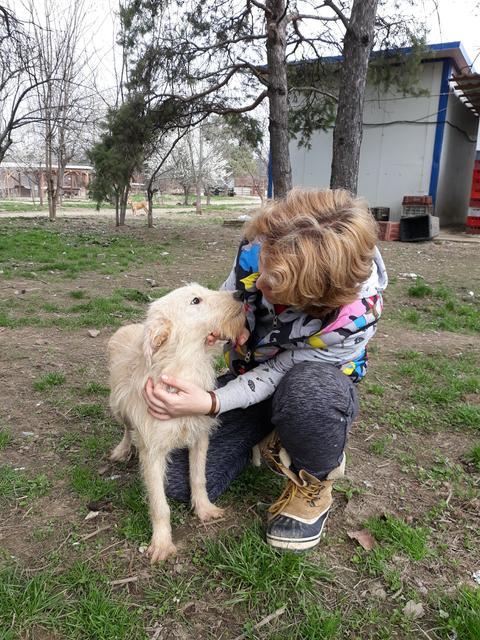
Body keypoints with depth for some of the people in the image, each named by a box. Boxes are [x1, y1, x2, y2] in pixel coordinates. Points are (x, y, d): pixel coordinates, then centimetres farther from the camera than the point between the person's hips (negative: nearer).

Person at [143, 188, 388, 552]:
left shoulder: (357, 313, -35)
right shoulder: (263, 245, -26)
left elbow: (278, 373, -25)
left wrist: (210, 404, -38)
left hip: (317, 386, -3)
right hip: (249, 373, 4)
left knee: (308, 389, -43)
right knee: (179, 481, -9)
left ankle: (314, 486, -10)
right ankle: (264, 434, 18)